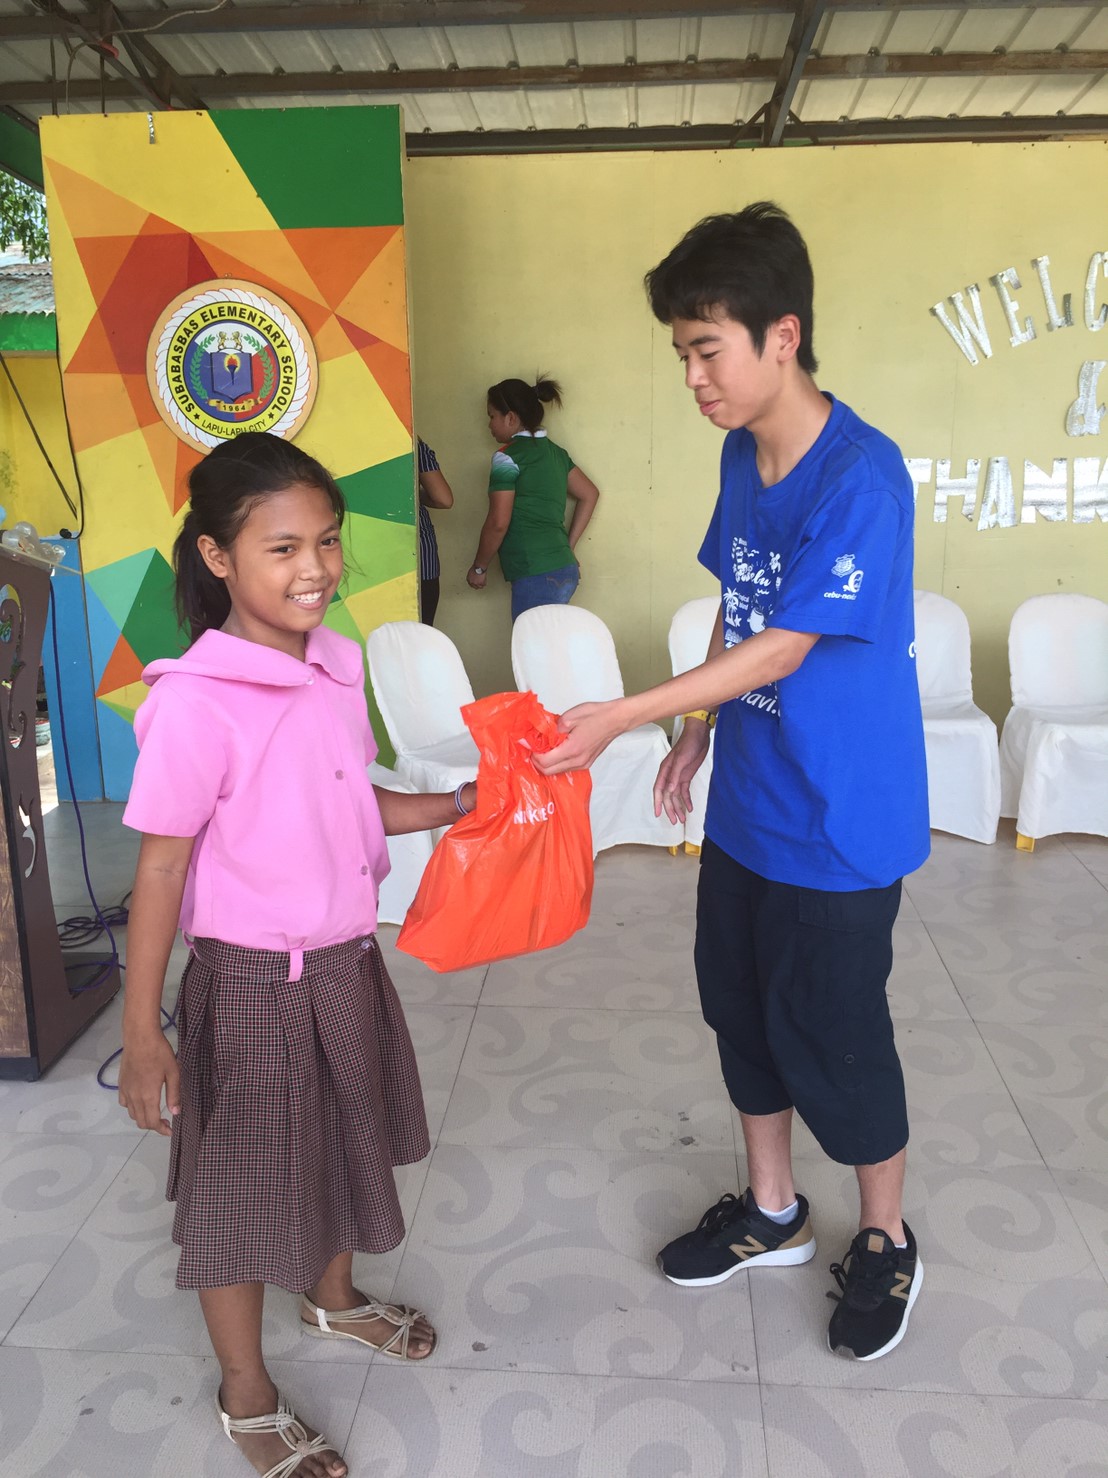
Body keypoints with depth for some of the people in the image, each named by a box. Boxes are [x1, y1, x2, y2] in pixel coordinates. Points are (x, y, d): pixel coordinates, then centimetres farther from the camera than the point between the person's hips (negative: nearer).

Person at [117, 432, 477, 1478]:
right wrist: (141, 1030, -16)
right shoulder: (195, 699, -24)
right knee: (242, 1184, 13)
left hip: (345, 961, 7)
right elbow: (161, 865, -19)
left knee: (337, 1144, 26)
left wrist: (461, 804, 0)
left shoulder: (336, 663, -2)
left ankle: (332, 1297, 55)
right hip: (250, 984, -7)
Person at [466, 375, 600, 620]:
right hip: (565, 570, 8)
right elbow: (589, 495, 21)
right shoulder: (555, 451, 15)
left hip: (536, 575, -8)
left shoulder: (508, 457, -7)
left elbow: (498, 523, -11)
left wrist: (479, 568, 2)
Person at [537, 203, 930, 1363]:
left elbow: (783, 648, -23)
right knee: (741, 1007, 18)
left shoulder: (862, 479, -22)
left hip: (839, 821, -8)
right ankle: (771, 1212, 40)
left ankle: (884, 1242, 34)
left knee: (833, 1036, 6)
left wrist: (624, 717, -24)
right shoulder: (742, 454, 3)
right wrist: (700, 729, 13)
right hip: (745, 802, 8)